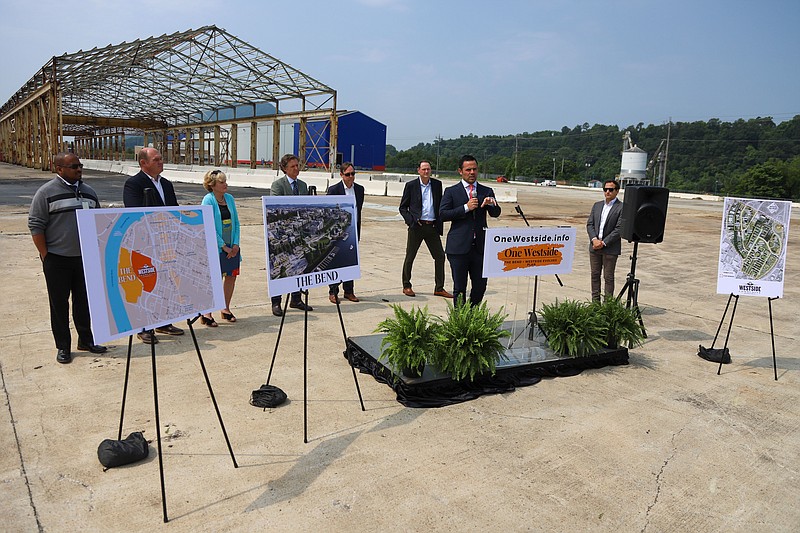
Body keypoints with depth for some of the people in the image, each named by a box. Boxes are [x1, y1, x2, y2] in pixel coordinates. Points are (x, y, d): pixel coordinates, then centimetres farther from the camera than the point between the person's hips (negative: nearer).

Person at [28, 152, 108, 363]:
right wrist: (45, 255, -9)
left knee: (84, 300, 12)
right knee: (59, 303, 4)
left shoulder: (89, 192, 10)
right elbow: (36, 226, -6)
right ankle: (63, 346, 14)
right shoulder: (47, 192, -6)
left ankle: (86, 340, 25)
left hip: (85, 258, 4)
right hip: (57, 259, -4)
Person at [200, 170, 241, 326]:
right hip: (215, 247, -6)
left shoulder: (229, 198, 7)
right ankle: (206, 314, 9)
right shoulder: (208, 200, -10)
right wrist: (223, 246, -14)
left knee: (231, 277, 11)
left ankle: (226, 309, 27)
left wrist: (236, 244, -2)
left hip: (232, 247, 6)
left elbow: (236, 222, 9)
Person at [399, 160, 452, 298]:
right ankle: (406, 286, 20)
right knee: (410, 257, 5)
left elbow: (440, 205, 13)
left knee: (440, 256, 3)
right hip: (416, 226, -3)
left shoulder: (437, 184, 8)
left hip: (433, 226, 3)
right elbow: (403, 207, 3)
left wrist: (440, 224, 4)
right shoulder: (411, 185, 0)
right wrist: (411, 220, -11)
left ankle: (439, 288, 14)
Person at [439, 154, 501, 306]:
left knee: (480, 286, 7)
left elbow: (496, 214, 2)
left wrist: (490, 203, -19)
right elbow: (443, 214, -6)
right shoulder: (451, 191, 4)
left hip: (480, 246, 3)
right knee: (459, 288, 3)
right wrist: (466, 208, -14)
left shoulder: (487, 191, 12)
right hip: (459, 247, -3)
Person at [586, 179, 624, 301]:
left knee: (608, 277, 1)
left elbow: (619, 229, -12)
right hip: (594, 247, 5)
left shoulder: (621, 208, -6)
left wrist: (604, 243, -15)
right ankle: (595, 302, 20)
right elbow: (589, 224, 7)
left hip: (610, 249, -5)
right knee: (595, 275, 11)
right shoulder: (597, 205, 13)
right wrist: (594, 239, -9)